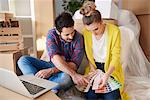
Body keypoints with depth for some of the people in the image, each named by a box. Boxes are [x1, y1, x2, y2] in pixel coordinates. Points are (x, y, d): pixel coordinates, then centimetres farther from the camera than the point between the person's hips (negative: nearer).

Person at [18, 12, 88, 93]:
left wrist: (51, 71, -32)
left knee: (66, 78, -39)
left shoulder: (78, 38, -15)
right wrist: (74, 74, -39)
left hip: (66, 71, -2)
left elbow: (74, 65, -20)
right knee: (23, 60, -14)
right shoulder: (51, 34, -12)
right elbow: (55, 58, -27)